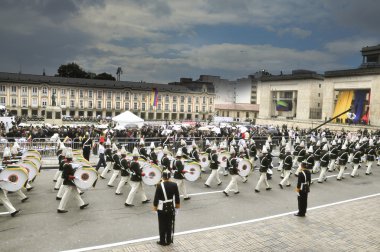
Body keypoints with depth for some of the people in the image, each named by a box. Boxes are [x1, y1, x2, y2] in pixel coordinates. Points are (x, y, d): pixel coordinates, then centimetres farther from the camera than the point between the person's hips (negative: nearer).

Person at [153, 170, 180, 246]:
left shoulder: (159, 185, -17)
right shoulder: (174, 185, -7)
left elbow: (156, 197, -11)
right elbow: (177, 197, 1)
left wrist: (155, 206, 2)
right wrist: (177, 206, 14)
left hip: (162, 208, -3)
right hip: (171, 207, 3)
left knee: (162, 225, 10)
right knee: (170, 224, 15)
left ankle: (162, 241, 19)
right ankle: (168, 241, 25)